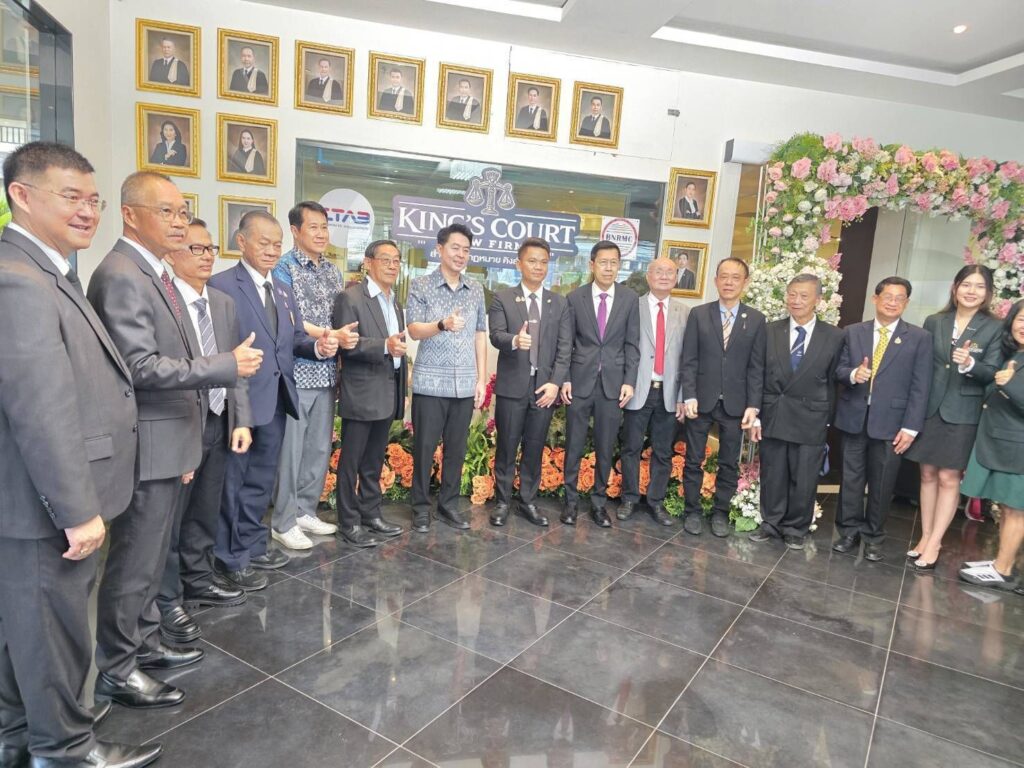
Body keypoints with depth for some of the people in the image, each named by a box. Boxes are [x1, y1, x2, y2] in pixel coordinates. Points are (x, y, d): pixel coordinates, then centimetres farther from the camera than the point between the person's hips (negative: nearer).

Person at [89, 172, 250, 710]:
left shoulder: (154, 273, 13)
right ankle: (114, 670, 21)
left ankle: (144, 644, 36)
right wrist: (228, 364, -21)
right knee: (133, 562, 4)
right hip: (148, 447, -10)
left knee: (151, 557, 20)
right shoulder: (121, 276, -17)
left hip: (170, 443, 10)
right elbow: (141, 367, -24)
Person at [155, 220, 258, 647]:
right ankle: (166, 603, 21)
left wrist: (240, 420, 4)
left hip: (218, 423, 7)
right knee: (169, 517, 7)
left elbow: (237, 368, 10)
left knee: (205, 512, 19)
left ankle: (197, 581, 36)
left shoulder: (224, 304, 11)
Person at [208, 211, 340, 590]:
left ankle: (253, 545, 34)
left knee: (261, 478, 19)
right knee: (232, 481, 7)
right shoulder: (221, 285, -10)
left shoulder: (284, 290, 14)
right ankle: (229, 558, 22)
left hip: (276, 400, 7)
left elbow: (295, 338, 12)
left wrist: (317, 346, -9)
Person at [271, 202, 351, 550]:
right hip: (295, 372, -6)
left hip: (327, 373, 6)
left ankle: (305, 512, 27)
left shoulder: (333, 271, 14)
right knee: (291, 449, 1)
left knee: (320, 448, 12)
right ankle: (283, 522, 14)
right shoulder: (284, 268, -6)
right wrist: (329, 336, -25)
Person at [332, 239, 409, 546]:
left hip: (389, 393, 7)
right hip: (362, 394, -7)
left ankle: (372, 515, 27)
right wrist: (384, 346, -28)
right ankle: (349, 523, 13)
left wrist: (402, 389, 15)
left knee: (374, 461, 16)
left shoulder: (395, 302, 16)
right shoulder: (350, 297, -8)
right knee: (351, 461, 3)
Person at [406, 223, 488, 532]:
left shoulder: (476, 290, 10)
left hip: (465, 384, 3)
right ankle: (421, 507, 17)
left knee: (457, 448, 9)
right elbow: (414, 330, -9)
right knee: (424, 447, 4)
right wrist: (443, 324, -29)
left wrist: (482, 379, 7)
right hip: (430, 382, -3)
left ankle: (449, 504, 22)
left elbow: (480, 335, 12)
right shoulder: (420, 285, 0)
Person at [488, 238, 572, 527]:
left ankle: (528, 501, 22)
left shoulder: (560, 303, 9)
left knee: (535, 448, 9)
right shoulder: (502, 298, 3)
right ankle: (502, 501, 19)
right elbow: (496, 335, -10)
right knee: (507, 447, 6)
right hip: (512, 385, -2)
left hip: (545, 385, 2)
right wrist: (514, 340, -33)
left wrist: (556, 382, -8)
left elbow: (565, 347, 3)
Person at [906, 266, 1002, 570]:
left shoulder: (995, 328, -2)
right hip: (929, 409, 3)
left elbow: (992, 374, -7)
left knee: (949, 479, 1)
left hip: (963, 414, -3)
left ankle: (934, 543, 10)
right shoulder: (934, 322, 5)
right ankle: (925, 537, 21)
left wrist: (970, 364, -27)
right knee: (928, 475, 10)